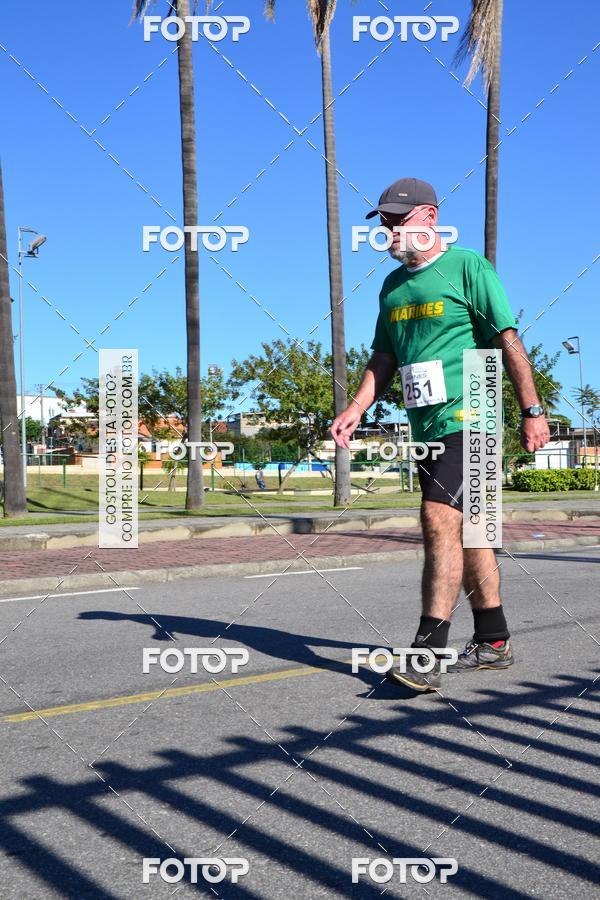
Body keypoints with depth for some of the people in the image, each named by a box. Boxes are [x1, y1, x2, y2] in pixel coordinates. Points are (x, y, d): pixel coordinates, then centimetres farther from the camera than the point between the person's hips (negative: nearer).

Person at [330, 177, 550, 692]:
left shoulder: (468, 268, -4)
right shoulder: (393, 286, 17)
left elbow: (509, 342, -7)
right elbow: (384, 359, 19)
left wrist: (532, 411, -9)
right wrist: (356, 409, 6)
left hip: (467, 418, -7)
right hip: (427, 427, 8)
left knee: (440, 521, -18)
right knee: (464, 529, 11)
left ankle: (429, 654, -20)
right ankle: (494, 643, 21)